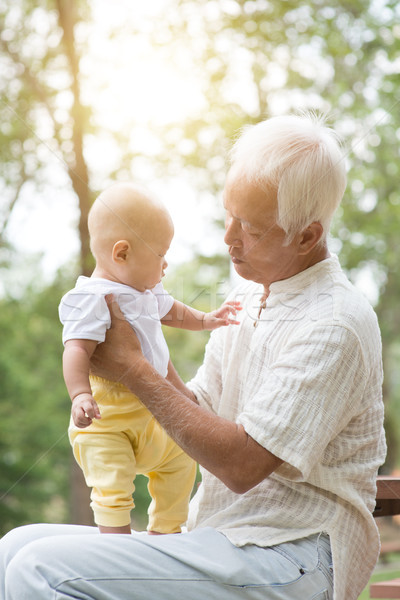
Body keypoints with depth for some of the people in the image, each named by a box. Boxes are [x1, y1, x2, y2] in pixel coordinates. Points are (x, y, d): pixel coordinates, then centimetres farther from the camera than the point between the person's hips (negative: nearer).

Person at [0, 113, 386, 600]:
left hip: (288, 559, -9)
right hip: (220, 535, 9)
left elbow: (242, 463, -19)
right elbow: (201, 412, 17)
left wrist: (132, 367, -11)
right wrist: (145, 347, 0)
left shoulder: (335, 325, -15)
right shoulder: (248, 295, 14)